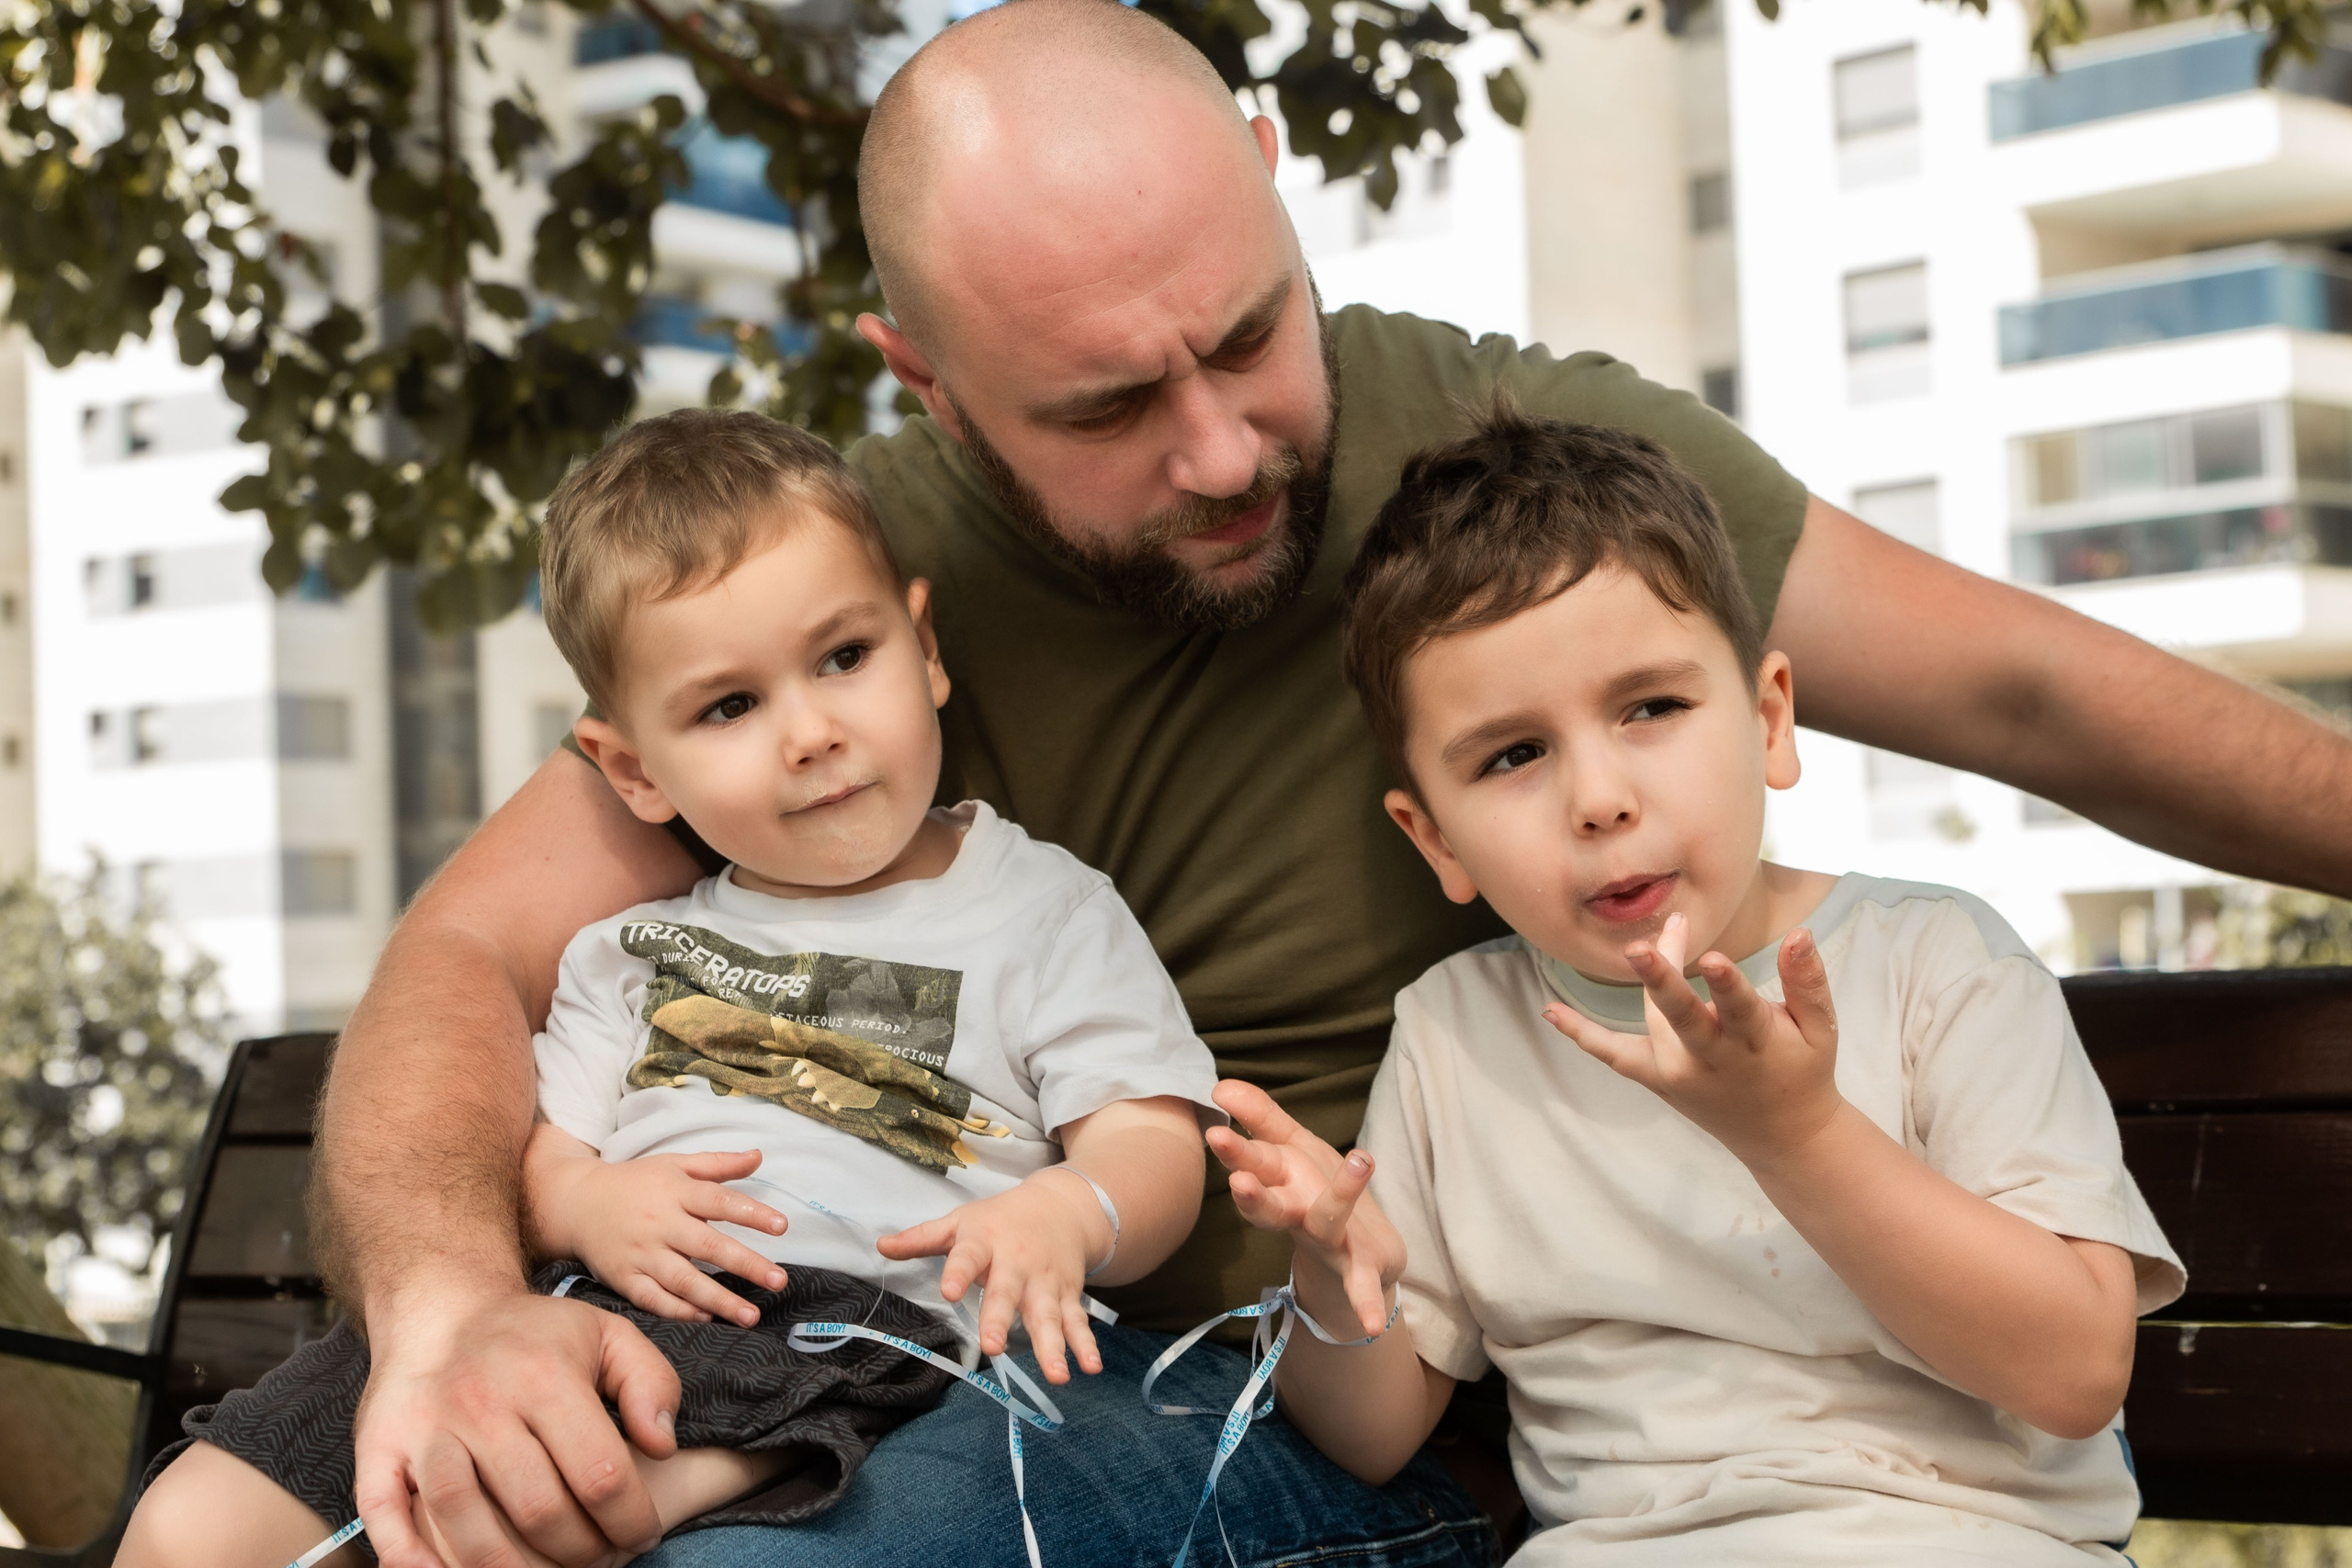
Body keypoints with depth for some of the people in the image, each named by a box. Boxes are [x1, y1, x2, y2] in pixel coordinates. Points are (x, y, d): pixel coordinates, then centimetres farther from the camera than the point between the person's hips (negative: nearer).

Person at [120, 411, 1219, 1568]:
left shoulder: (1046, 913, 11)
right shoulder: (634, 944, 23)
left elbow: (1157, 1146, 4)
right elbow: (539, 1156, 22)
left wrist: (1065, 1213, -20)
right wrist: (587, 1203, -3)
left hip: (850, 1343, -6)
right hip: (576, 1308, 6)